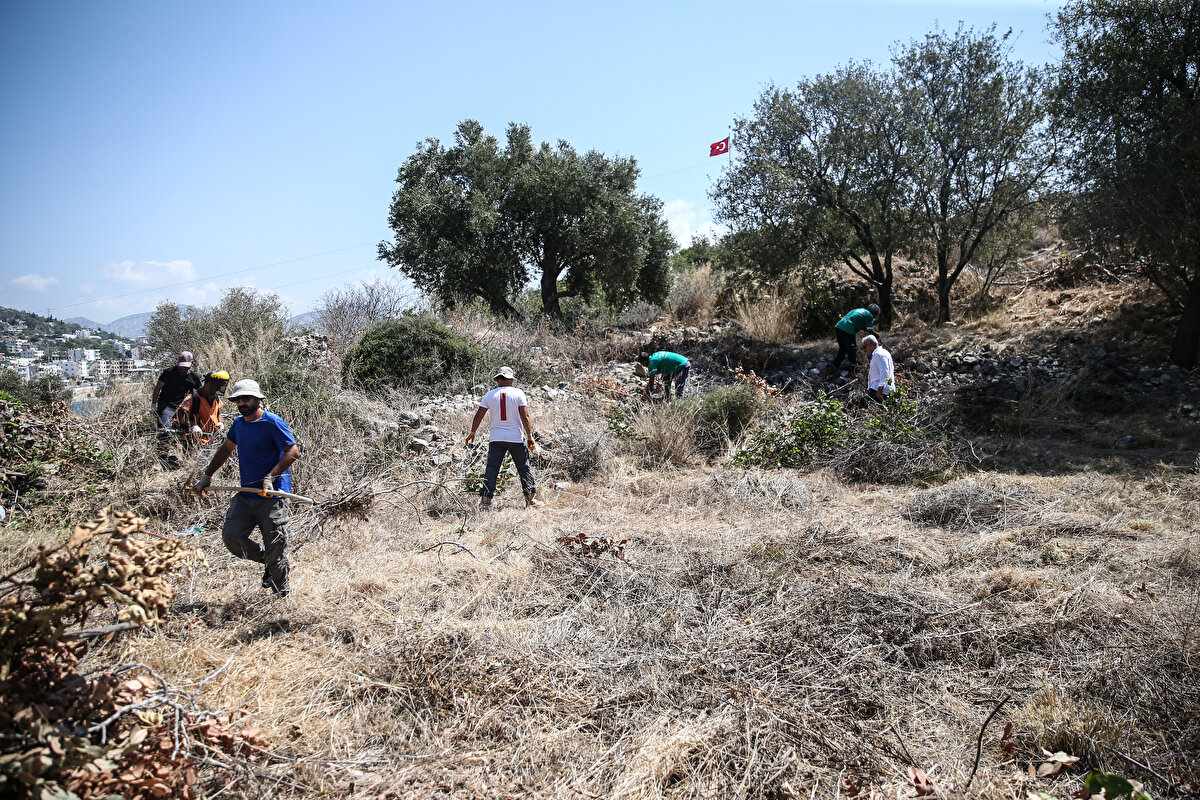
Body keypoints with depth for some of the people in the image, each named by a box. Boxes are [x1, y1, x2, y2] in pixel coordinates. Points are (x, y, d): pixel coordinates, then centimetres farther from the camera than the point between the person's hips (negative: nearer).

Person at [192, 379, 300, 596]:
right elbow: (226, 449, 26)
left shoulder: (273, 423, -12)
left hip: (272, 497, -7)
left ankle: (283, 594, 17)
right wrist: (207, 475, 24)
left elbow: (293, 452, -16)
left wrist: (271, 476, -24)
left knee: (274, 548, -2)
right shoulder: (239, 423, 11)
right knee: (231, 536, 0)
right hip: (245, 495, 7)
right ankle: (265, 558, 25)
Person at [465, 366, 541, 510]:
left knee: (491, 469, 4)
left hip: (496, 438, 2)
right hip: (516, 438, -2)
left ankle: (485, 499, -3)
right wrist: (530, 436, -3)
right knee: (524, 468, 8)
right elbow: (525, 417, -8)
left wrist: (472, 433, 17)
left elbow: (478, 415, 5)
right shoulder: (518, 393, -3)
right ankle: (530, 499, 9)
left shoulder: (489, 395, 4)